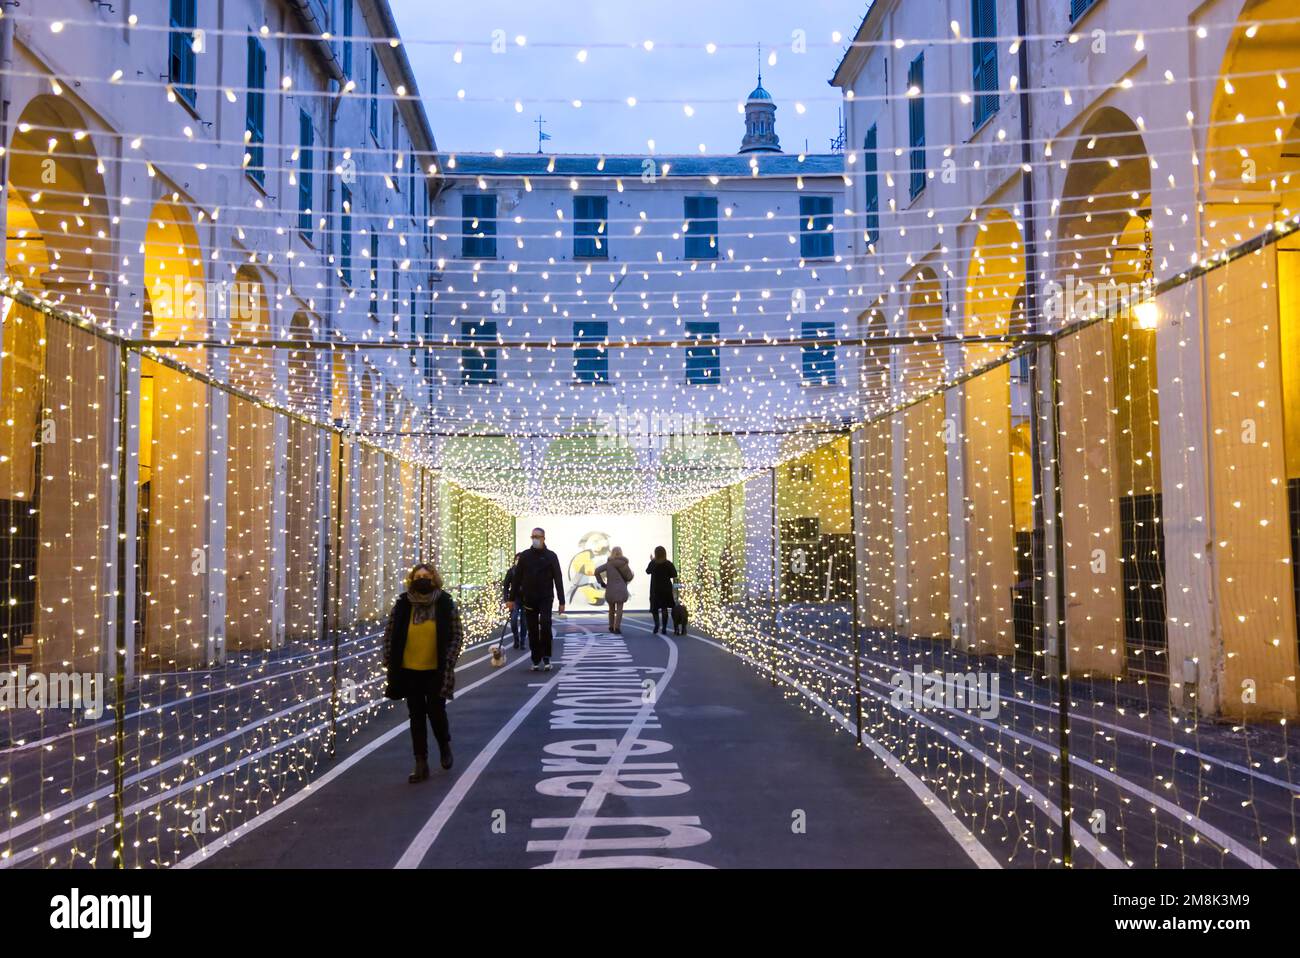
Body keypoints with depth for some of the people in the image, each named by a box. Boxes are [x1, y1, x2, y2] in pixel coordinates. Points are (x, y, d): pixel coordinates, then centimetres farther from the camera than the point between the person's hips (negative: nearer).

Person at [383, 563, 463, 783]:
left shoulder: (445, 604, -5)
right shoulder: (402, 604, -2)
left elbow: (456, 636, -1)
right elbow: (389, 635, 6)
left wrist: (448, 663, -9)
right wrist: (389, 661, 0)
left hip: (436, 671, -2)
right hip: (409, 671, 2)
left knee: (436, 712, 0)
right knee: (416, 716, 7)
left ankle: (444, 746, 32)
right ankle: (421, 764, 15)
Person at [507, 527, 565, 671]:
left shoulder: (551, 556, 1)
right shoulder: (524, 556, 6)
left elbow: (558, 579, 1)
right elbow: (517, 578, 8)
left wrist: (561, 601, -3)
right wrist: (512, 599, 4)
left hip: (545, 599, -2)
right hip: (528, 599, 2)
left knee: (545, 627, -15)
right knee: (532, 631, 4)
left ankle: (546, 658, -5)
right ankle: (536, 660, 10)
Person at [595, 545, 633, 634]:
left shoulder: (608, 564, -3)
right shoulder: (624, 563, -1)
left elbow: (597, 571, -11)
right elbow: (629, 576, 5)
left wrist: (602, 583, -2)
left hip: (610, 589, 1)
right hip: (621, 589, -1)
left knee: (611, 609, 15)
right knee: (619, 609, -2)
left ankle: (611, 627, 19)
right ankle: (617, 628, -13)